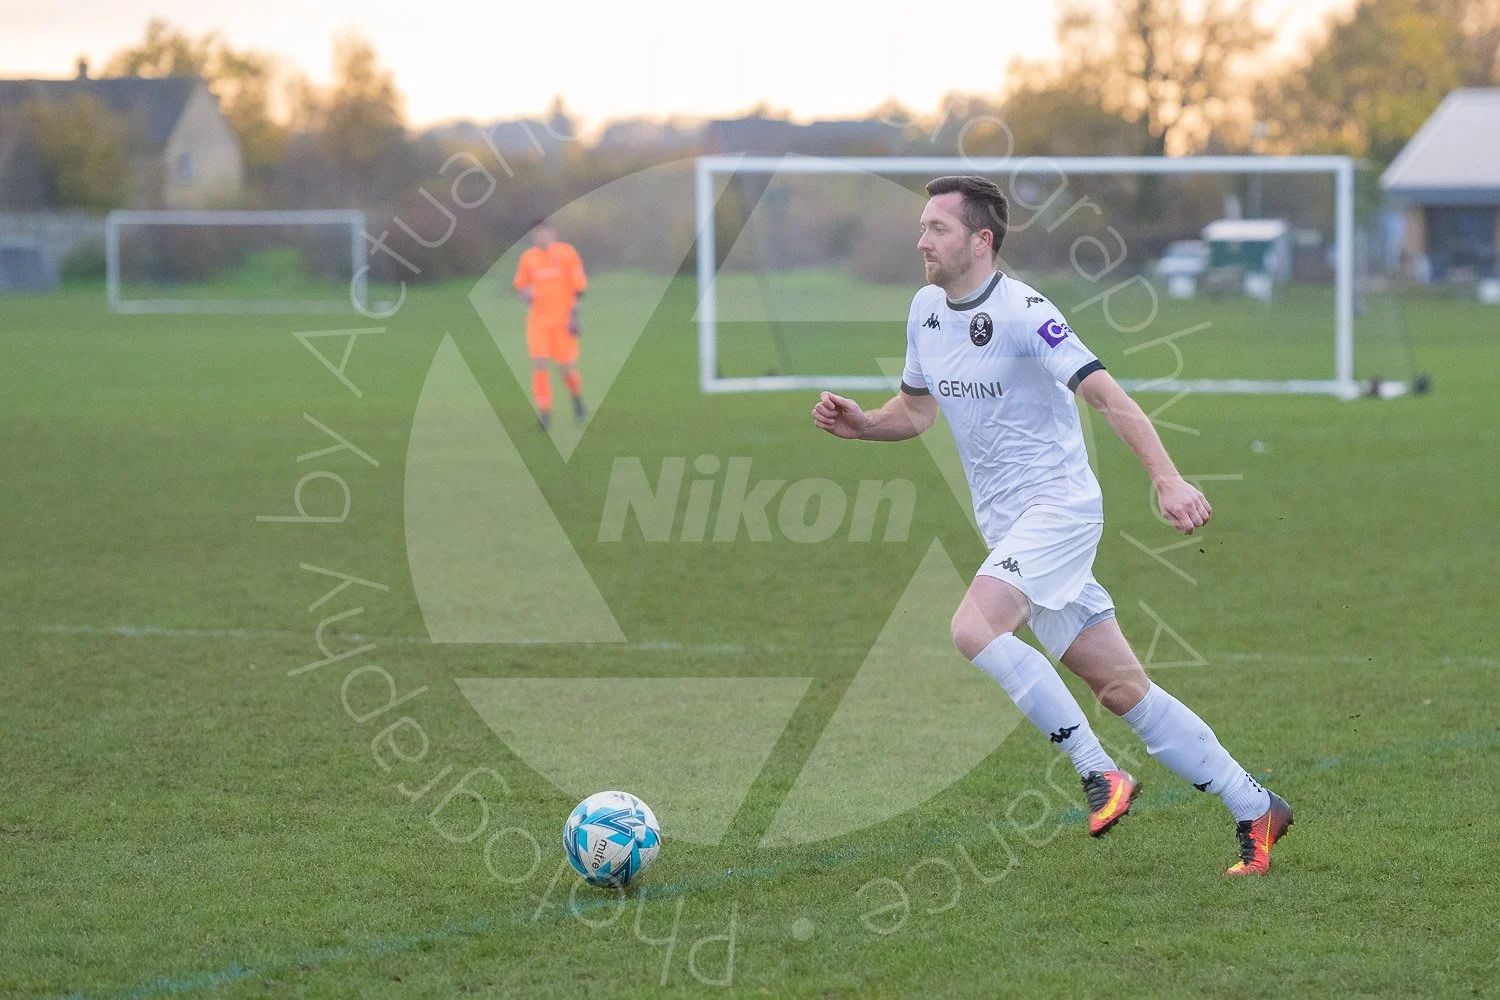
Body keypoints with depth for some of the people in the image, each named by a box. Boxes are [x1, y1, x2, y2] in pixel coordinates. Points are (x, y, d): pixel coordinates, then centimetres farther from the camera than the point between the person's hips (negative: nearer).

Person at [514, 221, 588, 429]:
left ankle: (577, 399, 31)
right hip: (538, 320, 2)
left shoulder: (567, 254, -4)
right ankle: (544, 414, -8)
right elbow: (520, 285, 16)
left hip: (563, 319, -2)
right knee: (539, 364, -11)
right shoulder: (528, 257, 5)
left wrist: (574, 315, -10)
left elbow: (578, 287, -3)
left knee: (567, 368, 0)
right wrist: (525, 294, -8)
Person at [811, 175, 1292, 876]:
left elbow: (1107, 395, -20)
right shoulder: (926, 309, 8)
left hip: (1059, 507, -8)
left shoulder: (1023, 312, -16)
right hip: (1008, 526, 8)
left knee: (973, 628, -26)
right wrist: (859, 423, 1)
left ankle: (1099, 772, -18)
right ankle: (1253, 808, 14)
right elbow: (917, 410, 21)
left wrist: (1167, 480, -30)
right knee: (1122, 689, 6)